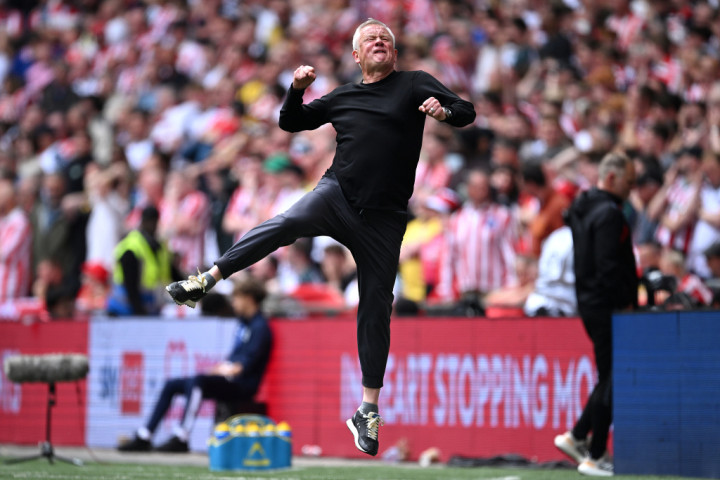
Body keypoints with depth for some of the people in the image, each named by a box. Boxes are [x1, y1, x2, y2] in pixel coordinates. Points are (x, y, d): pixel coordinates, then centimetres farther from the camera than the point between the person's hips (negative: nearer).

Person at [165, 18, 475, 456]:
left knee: (376, 307, 3)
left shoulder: (415, 84, 7)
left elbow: (467, 112, 0)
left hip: (384, 217, -1)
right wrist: (297, 90, 5)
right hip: (337, 194, 1)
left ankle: (369, 411, 10)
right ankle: (206, 281, -35)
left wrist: (444, 111, -22)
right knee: (287, 223, -31)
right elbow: (291, 123, 24)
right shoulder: (343, 98, 15)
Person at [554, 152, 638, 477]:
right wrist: (627, 304, -18)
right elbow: (609, 267, -22)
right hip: (607, 307, -10)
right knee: (611, 380, -4)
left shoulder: (581, 208, 15)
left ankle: (576, 437, 18)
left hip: (588, 303, 10)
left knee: (609, 379, 18)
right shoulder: (609, 213, -15)